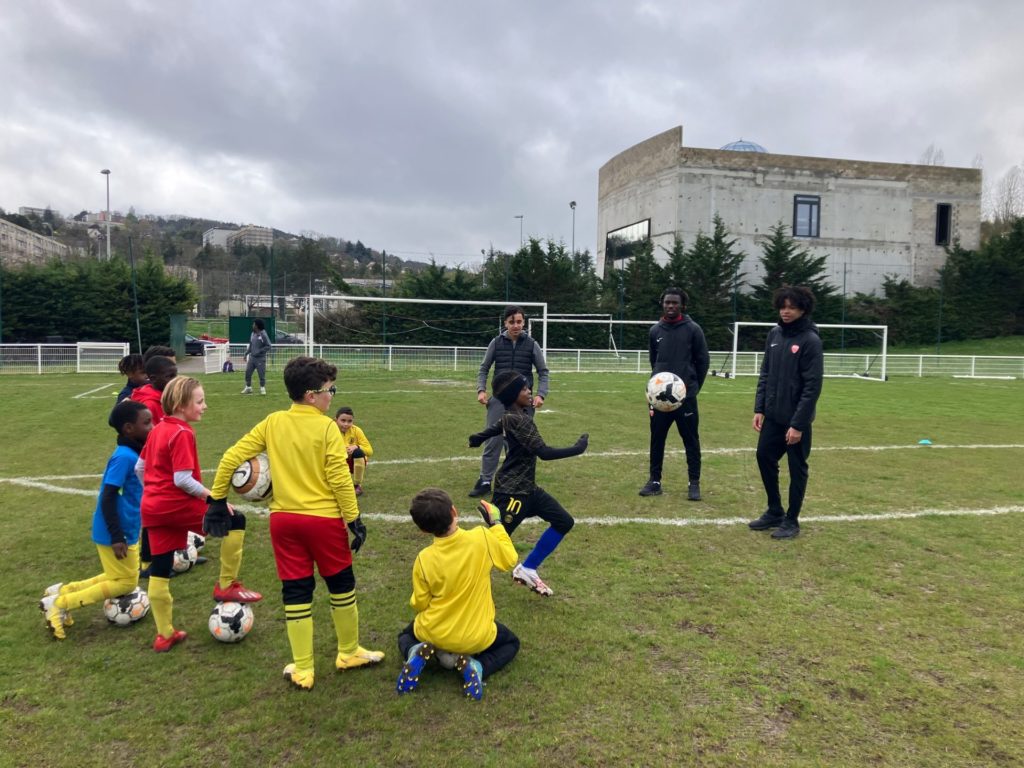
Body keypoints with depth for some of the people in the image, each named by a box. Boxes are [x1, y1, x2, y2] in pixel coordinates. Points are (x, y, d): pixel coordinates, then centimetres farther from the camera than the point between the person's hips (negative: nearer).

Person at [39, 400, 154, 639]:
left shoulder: (133, 453, 6)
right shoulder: (124, 457, -23)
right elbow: (107, 498, -24)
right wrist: (117, 537, -23)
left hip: (125, 530, 9)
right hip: (117, 533, -9)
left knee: (117, 577, 21)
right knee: (126, 582, 3)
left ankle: (61, 592, 23)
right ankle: (58, 603, 7)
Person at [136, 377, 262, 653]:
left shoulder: (157, 430, 12)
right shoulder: (182, 434, -16)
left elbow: (139, 467, 19)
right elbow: (183, 479, -22)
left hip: (152, 509, 9)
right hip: (178, 505, -9)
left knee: (159, 571, 13)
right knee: (236, 521, 1)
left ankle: (165, 635, 23)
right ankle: (226, 586, 6)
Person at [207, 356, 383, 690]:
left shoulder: (272, 423, 1)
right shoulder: (326, 427, -12)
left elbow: (231, 457, 1)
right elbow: (339, 478, -14)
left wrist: (217, 500, 11)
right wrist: (354, 519, -7)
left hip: (283, 518, 4)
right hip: (324, 518, -4)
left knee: (296, 593, 12)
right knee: (342, 587, 16)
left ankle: (302, 670, 21)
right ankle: (349, 653, 31)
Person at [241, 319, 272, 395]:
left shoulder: (263, 335, -12)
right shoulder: (253, 334, 9)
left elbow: (268, 346, -13)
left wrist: (259, 351, -18)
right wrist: (246, 353, 11)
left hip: (260, 358, -7)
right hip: (252, 357, 7)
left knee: (261, 374, -3)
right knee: (248, 372, 7)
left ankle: (262, 389, 11)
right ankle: (248, 388, 19)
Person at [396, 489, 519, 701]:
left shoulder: (424, 559, -18)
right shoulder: (482, 538, -21)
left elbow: (419, 605, -7)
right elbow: (509, 559, -2)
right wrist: (496, 524, 7)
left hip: (434, 634, 1)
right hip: (476, 637, -1)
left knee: (406, 635, 34)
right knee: (511, 642, 29)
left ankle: (415, 654, -2)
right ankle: (475, 666, -1)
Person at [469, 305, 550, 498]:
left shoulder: (531, 344, 0)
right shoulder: (496, 343, 1)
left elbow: (543, 372, 4)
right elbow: (484, 369, 8)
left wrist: (541, 394, -10)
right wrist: (481, 390, -8)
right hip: (499, 398, 0)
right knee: (493, 440, -1)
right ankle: (485, 481, 8)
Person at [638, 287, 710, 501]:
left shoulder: (693, 329, -3)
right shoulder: (655, 330, 7)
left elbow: (703, 360, 2)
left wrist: (693, 386, 3)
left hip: (686, 396, -3)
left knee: (691, 441, 3)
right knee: (657, 439, 8)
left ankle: (694, 483, 11)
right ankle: (655, 481, 18)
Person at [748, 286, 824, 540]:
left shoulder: (810, 340, -14)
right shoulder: (774, 335, 6)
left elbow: (813, 386, -16)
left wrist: (798, 424, -18)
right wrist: (759, 408, 4)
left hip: (796, 419, -6)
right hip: (773, 416, 6)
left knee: (797, 469, 6)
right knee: (764, 458, 11)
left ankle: (791, 521, 20)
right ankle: (775, 511, 29)